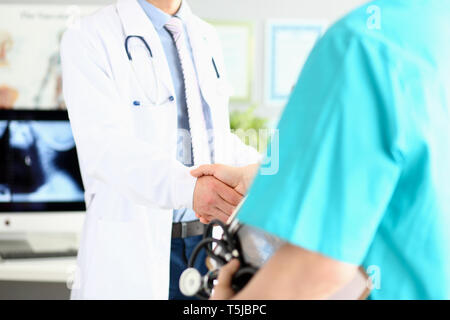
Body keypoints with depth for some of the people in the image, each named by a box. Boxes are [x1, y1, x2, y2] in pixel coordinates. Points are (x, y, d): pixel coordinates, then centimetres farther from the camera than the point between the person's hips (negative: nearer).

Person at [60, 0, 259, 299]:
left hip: (212, 240, 6)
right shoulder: (87, 38, -8)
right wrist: (189, 186, -38)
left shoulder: (207, 38, 14)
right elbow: (106, 146, -22)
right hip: (135, 251, -5)